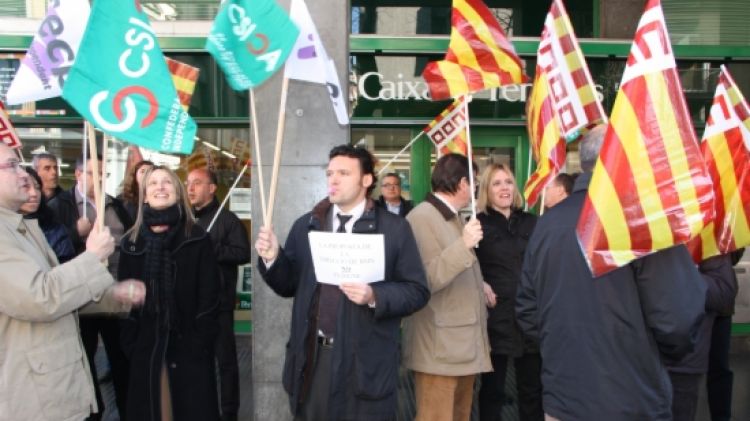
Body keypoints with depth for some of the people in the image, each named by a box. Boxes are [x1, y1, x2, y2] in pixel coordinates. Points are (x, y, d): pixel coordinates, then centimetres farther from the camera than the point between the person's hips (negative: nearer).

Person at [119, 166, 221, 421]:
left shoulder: (197, 238, -3)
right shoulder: (132, 242, 6)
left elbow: (208, 295, -6)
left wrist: (201, 341, -12)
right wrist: (129, 343, -1)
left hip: (189, 346, -2)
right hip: (146, 346, 3)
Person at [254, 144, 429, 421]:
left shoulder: (394, 228, -4)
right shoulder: (305, 225, 8)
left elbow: (417, 291, -5)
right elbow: (288, 285, 9)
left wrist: (374, 296, -21)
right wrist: (273, 257, -9)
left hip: (366, 362, -3)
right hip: (312, 357, 4)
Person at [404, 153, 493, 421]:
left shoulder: (454, 217, 17)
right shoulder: (421, 218, -15)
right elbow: (426, 280, -23)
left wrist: (480, 286, 13)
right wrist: (464, 245, -28)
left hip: (464, 342, 10)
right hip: (440, 347, -10)